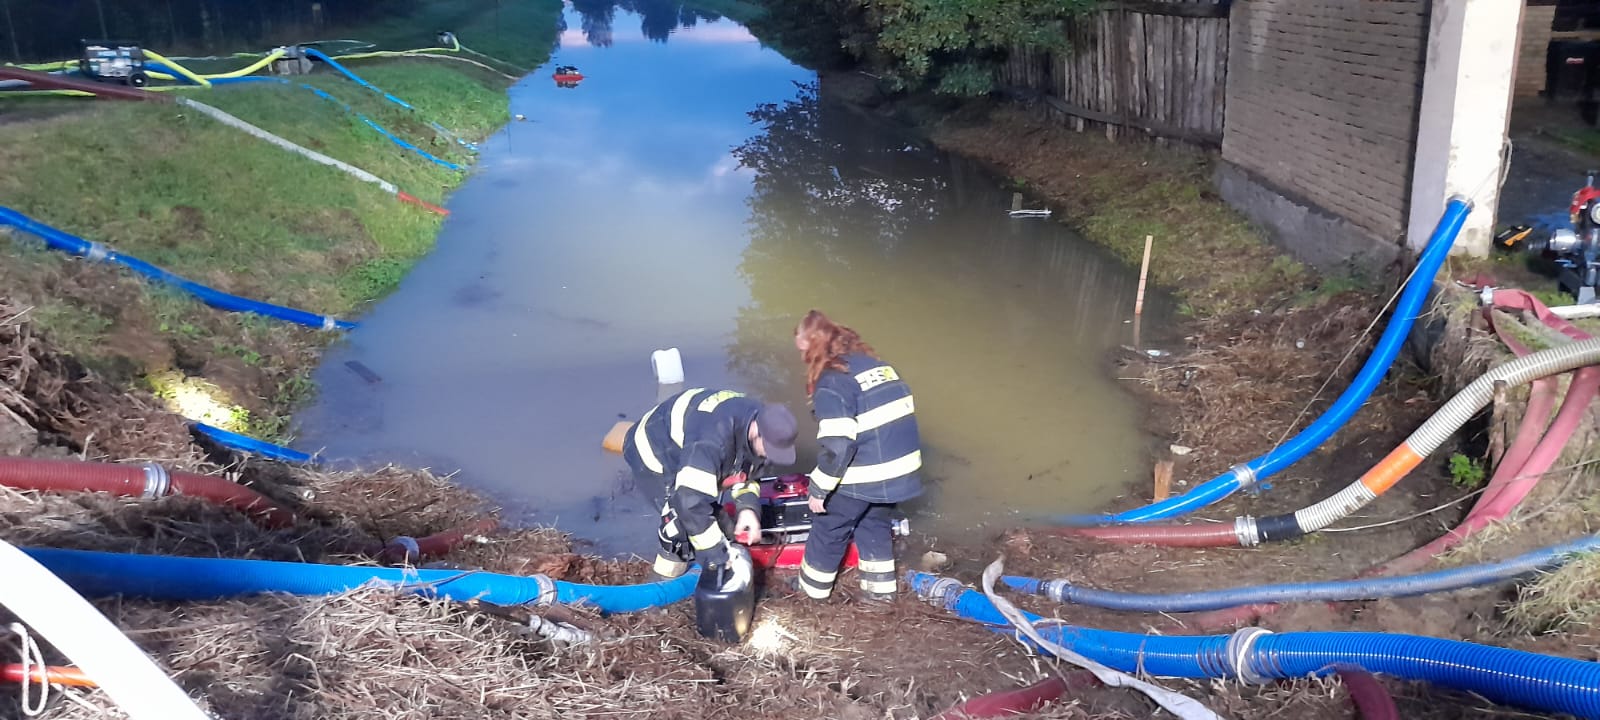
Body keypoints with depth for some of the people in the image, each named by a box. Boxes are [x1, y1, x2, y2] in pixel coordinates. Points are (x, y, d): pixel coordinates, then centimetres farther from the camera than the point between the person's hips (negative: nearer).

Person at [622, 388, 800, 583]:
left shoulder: (760, 422, -15)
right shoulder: (714, 441, -43)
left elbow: (748, 470, 1)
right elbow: (690, 500, -45)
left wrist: (749, 508, -17)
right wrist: (720, 555, -38)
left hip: (682, 441, 8)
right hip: (652, 447, -8)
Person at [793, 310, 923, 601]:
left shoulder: (832, 381, -17)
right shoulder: (875, 363, 9)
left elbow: (837, 446, -23)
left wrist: (819, 489, -12)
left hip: (863, 477, -7)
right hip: (899, 468, 7)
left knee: (829, 528, 14)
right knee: (876, 524, 26)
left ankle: (812, 588, 29)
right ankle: (881, 589, 33)